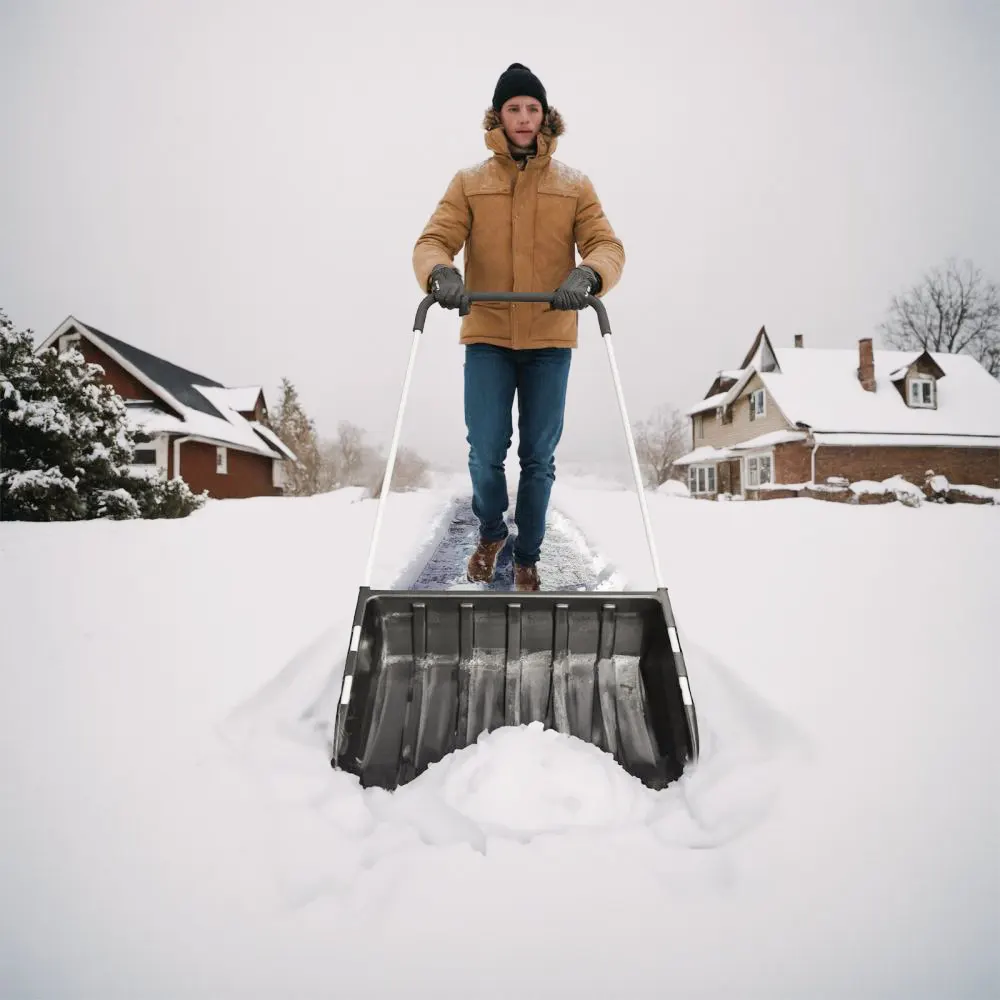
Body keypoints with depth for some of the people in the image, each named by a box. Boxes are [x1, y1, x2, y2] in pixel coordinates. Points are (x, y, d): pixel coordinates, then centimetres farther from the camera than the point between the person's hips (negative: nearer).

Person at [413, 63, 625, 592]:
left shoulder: (574, 184, 8)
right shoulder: (469, 182, 7)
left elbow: (607, 245, -1)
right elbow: (433, 240, -3)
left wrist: (587, 275, -25)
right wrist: (440, 273, -27)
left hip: (550, 339, 1)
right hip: (486, 337, 0)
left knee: (539, 457, 5)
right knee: (485, 453, -5)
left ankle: (527, 558, 22)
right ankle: (491, 531, 27)